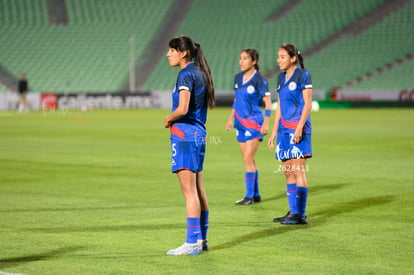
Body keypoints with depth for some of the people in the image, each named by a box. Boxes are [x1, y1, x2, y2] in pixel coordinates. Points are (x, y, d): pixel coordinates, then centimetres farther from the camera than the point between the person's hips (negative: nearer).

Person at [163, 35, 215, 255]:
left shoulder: (186, 74, -15)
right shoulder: (199, 73, 14)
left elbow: (182, 109, -24)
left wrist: (169, 120, -6)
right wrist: (173, 118, 10)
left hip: (185, 133, -10)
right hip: (199, 133, 10)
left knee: (189, 191, -8)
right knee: (198, 190, 14)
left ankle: (192, 242, -7)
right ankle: (202, 239, 20)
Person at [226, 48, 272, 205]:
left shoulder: (259, 80, -10)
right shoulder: (238, 78, 9)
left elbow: (268, 104, -9)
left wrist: (266, 123, -16)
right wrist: (231, 119, 19)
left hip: (254, 123, -7)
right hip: (240, 122, 7)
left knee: (248, 159, -11)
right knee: (249, 160, 9)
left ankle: (249, 196, -6)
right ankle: (256, 195, 16)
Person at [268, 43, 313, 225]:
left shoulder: (303, 75, -6)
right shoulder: (281, 77, 16)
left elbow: (307, 104, -10)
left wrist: (299, 127, -19)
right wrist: (274, 132, 17)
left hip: (298, 128, -8)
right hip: (284, 128, 8)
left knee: (298, 170, -9)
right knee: (287, 172, 7)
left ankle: (301, 215, -8)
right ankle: (292, 212, 12)